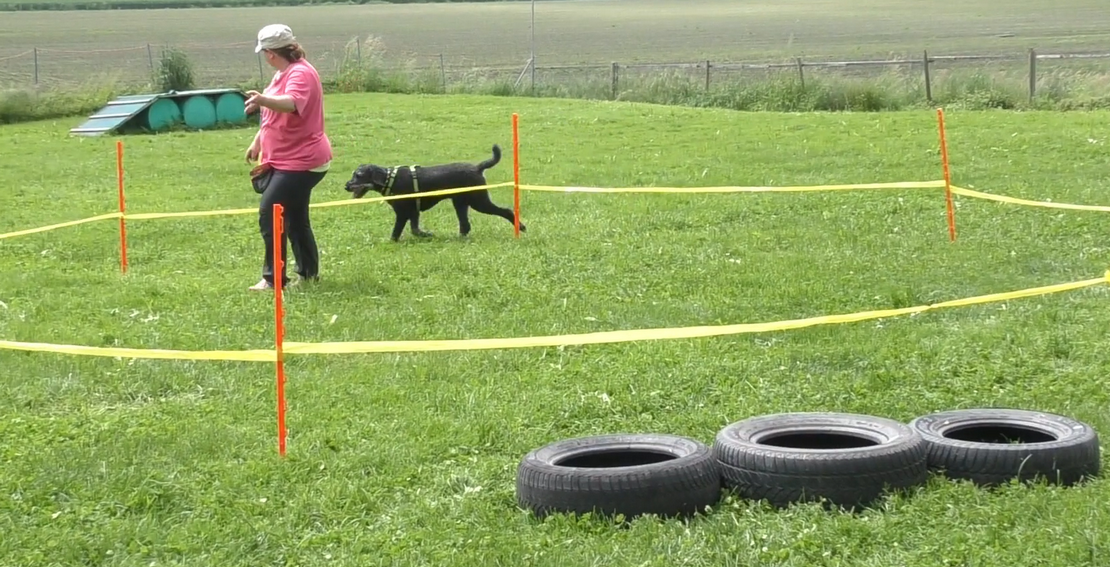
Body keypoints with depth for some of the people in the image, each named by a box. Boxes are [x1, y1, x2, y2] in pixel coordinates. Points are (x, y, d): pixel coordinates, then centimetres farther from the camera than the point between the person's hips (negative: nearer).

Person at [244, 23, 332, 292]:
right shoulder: (283, 73, 12)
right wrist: (257, 142, 31)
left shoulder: (301, 73, -20)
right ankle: (308, 273, 25)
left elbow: (291, 104, -42)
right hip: (285, 160, 11)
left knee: (269, 216, -12)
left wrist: (263, 100, -59)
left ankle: (274, 278, -6)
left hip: (300, 162, -11)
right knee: (295, 220, 16)